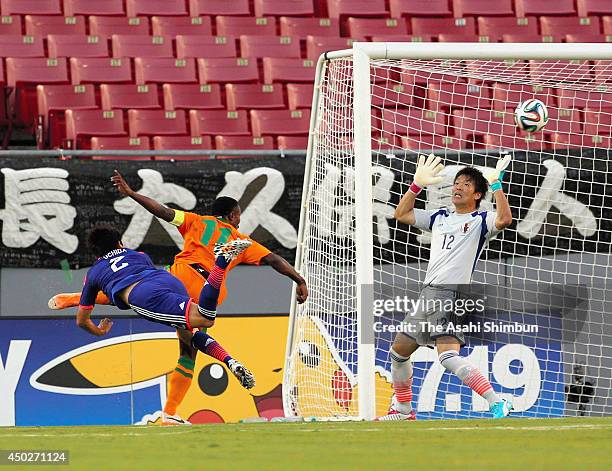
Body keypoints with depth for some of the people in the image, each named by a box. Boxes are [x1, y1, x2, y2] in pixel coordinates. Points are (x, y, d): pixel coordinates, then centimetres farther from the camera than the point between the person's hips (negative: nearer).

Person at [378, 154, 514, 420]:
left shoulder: (481, 220, 0)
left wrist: (495, 184, -20)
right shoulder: (439, 218, 20)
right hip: (428, 293, 8)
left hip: (452, 295, -8)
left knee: (448, 357, -26)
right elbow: (402, 214, 29)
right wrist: (417, 184, 21)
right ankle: (403, 409, 30)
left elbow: (504, 219, -21)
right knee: (398, 351, 15)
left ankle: (498, 404, -27)